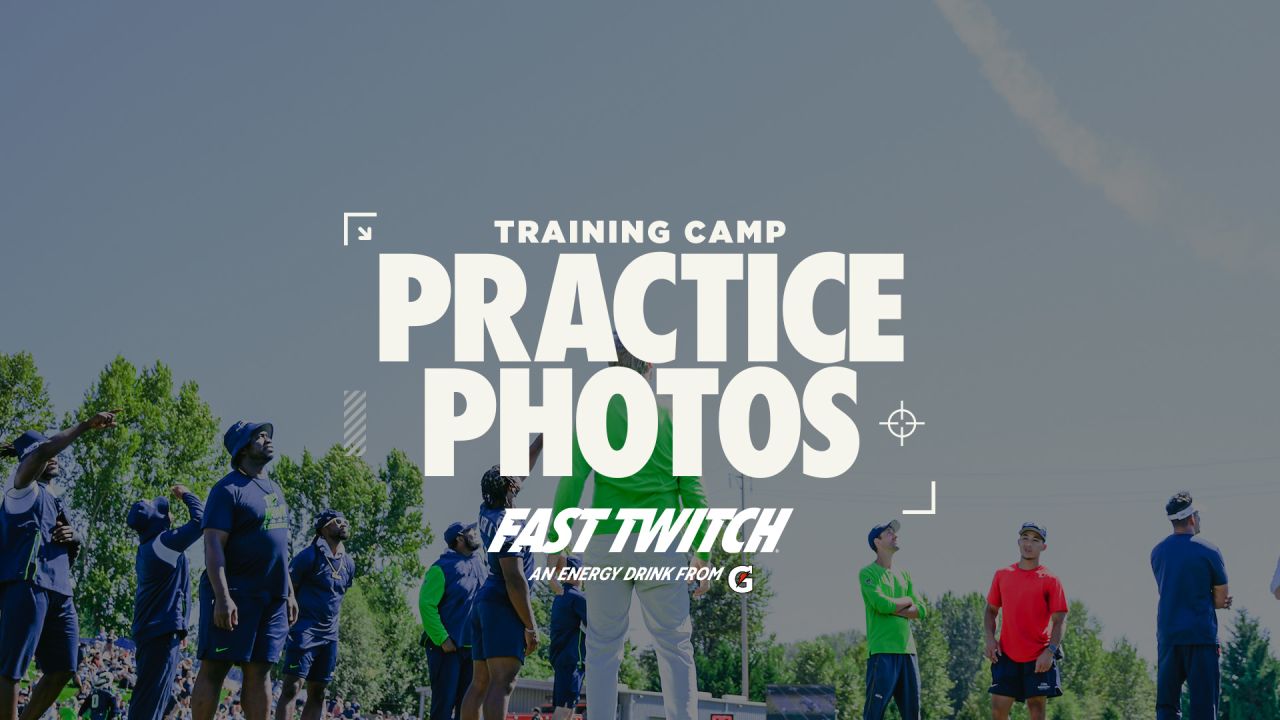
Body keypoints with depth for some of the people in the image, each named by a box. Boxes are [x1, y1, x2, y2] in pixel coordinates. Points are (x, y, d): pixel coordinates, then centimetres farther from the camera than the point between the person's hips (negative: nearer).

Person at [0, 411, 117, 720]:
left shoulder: (54, 500, 27)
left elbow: (70, 555, 30)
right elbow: (43, 450, -16)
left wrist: (75, 538, 7)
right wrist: (86, 425, -14)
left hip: (58, 589, 9)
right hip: (26, 582, -9)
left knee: (63, 667, 5)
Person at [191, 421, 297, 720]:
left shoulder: (275, 490, 18)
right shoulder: (229, 489, -9)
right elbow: (213, 545, -15)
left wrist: (289, 593, 18)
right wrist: (222, 597, -24)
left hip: (273, 599, 8)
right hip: (234, 596, -8)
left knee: (259, 670, 6)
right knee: (214, 668, -6)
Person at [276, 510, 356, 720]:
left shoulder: (348, 563, 13)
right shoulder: (310, 556, -6)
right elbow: (288, 591, -3)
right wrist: (289, 622, -5)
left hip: (329, 635, 7)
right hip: (305, 630, -7)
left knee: (317, 692, 5)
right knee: (292, 687, -14)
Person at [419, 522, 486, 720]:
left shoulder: (481, 566, 13)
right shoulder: (442, 568, -8)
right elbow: (426, 605, -14)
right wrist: (442, 639, -20)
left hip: (473, 647, 7)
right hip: (447, 647, -7)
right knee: (444, 703, -7)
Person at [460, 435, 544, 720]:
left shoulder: (488, 512, 11)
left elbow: (520, 470, 25)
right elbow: (515, 580, -19)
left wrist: (544, 437, 30)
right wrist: (530, 626, -17)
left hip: (485, 601, 10)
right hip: (505, 605, -10)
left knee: (480, 682, 8)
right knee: (503, 682, -19)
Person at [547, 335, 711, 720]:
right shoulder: (671, 415, 7)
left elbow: (572, 479, -6)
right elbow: (692, 490, 3)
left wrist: (555, 541, -2)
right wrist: (702, 554, 6)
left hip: (607, 542, -1)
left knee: (603, 649, 6)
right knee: (675, 647, 4)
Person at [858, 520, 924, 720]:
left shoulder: (904, 575, 21)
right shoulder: (868, 573, 0)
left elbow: (921, 610, 11)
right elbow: (881, 604, -15)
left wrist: (893, 609, -6)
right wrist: (907, 602, 3)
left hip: (907, 650, 7)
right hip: (882, 651, -7)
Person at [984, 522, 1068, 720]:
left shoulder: (1050, 580, -2)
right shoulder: (1002, 575, 9)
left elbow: (1059, 621, -5)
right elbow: (991, 610, 17)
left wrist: (1050, 651, -17)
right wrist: (990, 638, 0)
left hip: (1039, 659, -3)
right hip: (1007, 656, 3)